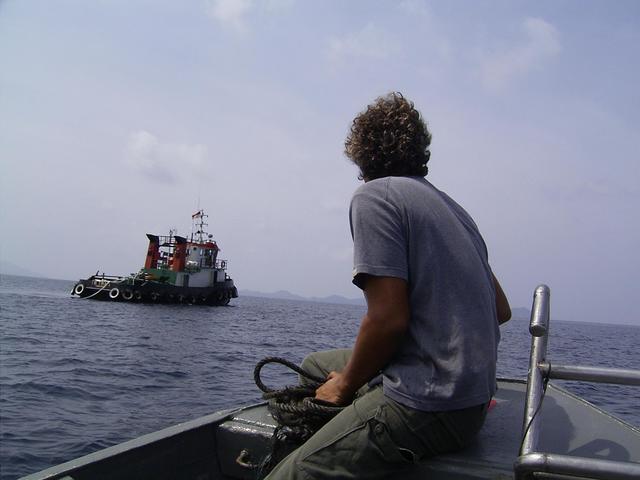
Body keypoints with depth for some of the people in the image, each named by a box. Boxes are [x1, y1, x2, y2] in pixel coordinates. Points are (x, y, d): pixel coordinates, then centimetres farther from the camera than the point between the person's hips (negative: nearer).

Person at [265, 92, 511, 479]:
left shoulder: (374, 196, -10)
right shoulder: (452, 207, 15)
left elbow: (389, 317, -19)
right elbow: (502, 310, 17)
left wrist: (346, 386, -3)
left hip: (426, 405, -9)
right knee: (315, 365, 23)